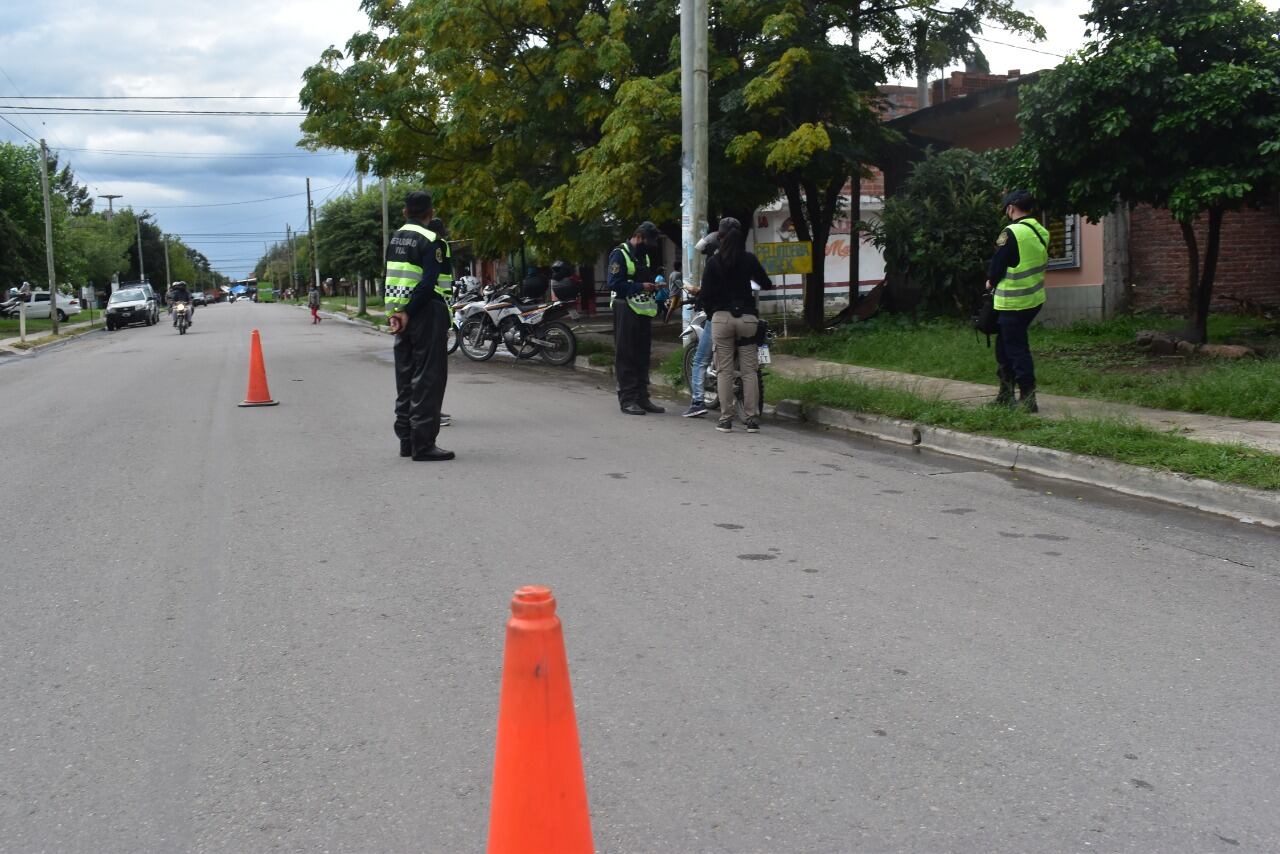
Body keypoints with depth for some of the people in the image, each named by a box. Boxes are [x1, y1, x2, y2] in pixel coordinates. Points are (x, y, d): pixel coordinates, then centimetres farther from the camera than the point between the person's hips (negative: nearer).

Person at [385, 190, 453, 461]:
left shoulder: (396, 238, 14)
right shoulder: (431, 240, -11)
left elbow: (390, 277, 11)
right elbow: (428, 283, -19)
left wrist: (393, 312, 5)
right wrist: (408, 312, -15)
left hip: (402, 315, 8)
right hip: (426, 316, -8)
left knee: (405, 378, 13)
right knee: (428, 380, -5)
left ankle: (406, 441, 18)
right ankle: (423, 444, -5)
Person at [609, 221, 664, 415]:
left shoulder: (644, 255, 18)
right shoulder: (620, 254, -9)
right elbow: (614, 283, -18)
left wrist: (651, 287, 8)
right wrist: (640, 287, -21)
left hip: (643, 311, 9)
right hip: (626, 310, -9)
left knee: (643, 356, 10)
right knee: (626, 356, -5)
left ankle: (642, 397, 16)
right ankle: (627, 400, -3)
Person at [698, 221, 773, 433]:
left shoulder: (713, 261, 4)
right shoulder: (750, 260, 5)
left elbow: (705, 292, 1)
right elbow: (766, 284, 10)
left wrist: (710, 313, 15)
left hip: (721, 317, 0)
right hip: (747, 317, 1)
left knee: (724, 370, 2)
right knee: (749, 370, 3)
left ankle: (725, 419, 1)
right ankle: (752, 419, 1)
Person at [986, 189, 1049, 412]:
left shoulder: (1011, 232, -17)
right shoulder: (1042, 232, 7)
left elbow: (998, 263, -14)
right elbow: (1041, 263, 14)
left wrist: (991, 282, 8)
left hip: (1013, 302, -8)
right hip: (1034, 299, 8)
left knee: (1016, 348, -1)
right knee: (1004, 343, 19)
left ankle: (1027, 398, 0)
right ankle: (1006, 394, 24)